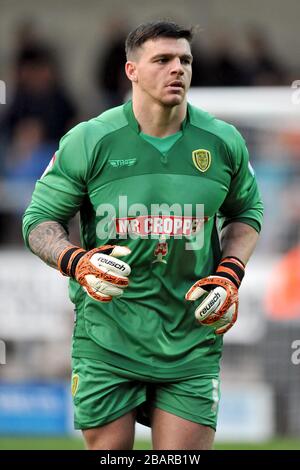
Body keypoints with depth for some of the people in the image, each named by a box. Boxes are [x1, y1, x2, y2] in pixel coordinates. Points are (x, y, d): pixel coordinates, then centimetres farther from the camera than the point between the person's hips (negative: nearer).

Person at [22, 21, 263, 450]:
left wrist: (230, 277, 3)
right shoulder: (88, 142, -4)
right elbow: (40, 220, 3)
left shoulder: (223, 143, 4)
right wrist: (77, 263, -17)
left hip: (191, 345, 1)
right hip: (107, 345, -1)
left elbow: (246, 211, 20)